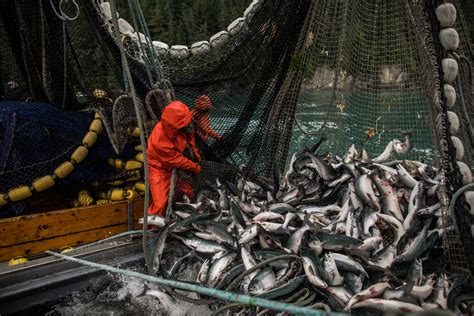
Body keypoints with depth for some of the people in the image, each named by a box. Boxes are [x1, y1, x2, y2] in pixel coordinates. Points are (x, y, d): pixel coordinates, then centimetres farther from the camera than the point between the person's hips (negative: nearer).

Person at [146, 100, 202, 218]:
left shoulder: (177, 126, -22)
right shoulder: (160, 140, -39)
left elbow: (190, 135, 5)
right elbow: (177, 160, -24)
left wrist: (195, 152, 9)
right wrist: (195, 167, -11)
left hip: (176, 164, 6)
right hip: (160, 169, -6)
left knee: (189, 192, 11)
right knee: (161, 203, -12)